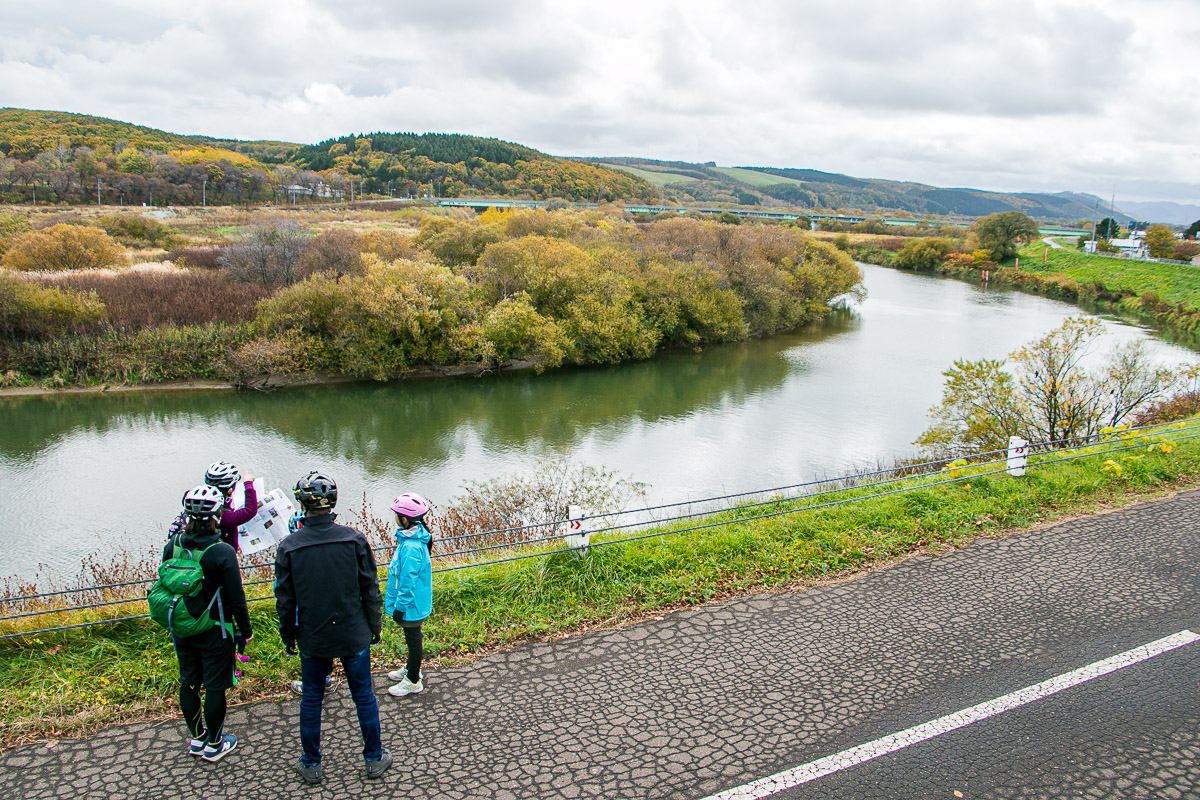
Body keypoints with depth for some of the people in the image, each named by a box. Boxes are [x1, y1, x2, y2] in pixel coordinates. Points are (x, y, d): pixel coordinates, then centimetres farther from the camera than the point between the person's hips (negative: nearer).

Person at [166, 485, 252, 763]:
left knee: (188, 682, 19)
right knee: (215, 687, 9)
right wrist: (246, 630, -3)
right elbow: (236, 597, -16)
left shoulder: (172, 546, -8)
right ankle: (214, 745, 22)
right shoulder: (222, 552, -23)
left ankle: (197, 737, 36)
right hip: (215, 632, -5)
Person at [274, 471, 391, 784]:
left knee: (311, 700, 17)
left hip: (312, 640, 0)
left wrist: (288, 637, 10)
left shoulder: (288, 547, -12)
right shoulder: (354, 539, -13)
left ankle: (311, 765, 31)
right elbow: (370, 589, -5)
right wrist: (374, 626, 8)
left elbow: (285, 600, -4)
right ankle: (375, 759, 28)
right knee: (363, 697, 15)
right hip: (354, 636, 0)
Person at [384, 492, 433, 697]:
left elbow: (407, 582, -27)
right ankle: (411, 669, 45)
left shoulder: (411, 547, -32)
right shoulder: (413, 536, -1)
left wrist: (400, 607, -18)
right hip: (415, 602, 9)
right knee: (412, 638, 25)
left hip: (411, 604, -9)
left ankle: (413, 681, 25)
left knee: (413, 639, 8)